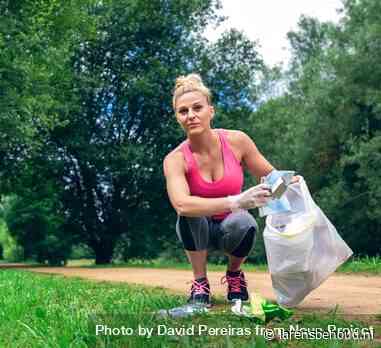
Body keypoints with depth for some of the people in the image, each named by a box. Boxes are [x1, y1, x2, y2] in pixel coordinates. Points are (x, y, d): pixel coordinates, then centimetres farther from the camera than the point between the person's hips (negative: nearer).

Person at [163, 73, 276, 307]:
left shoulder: (236, 141, -16)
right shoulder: (175, 159, -21)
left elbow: (271, 178, -2)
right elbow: (181, 204, -40)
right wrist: (236, 202, -50)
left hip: (231, 227, 1)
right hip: (197, 230, -1)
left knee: (243, 223, -33)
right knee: (190, 214, -34)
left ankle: (234, 274, -1)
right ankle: (200, 283, -12)